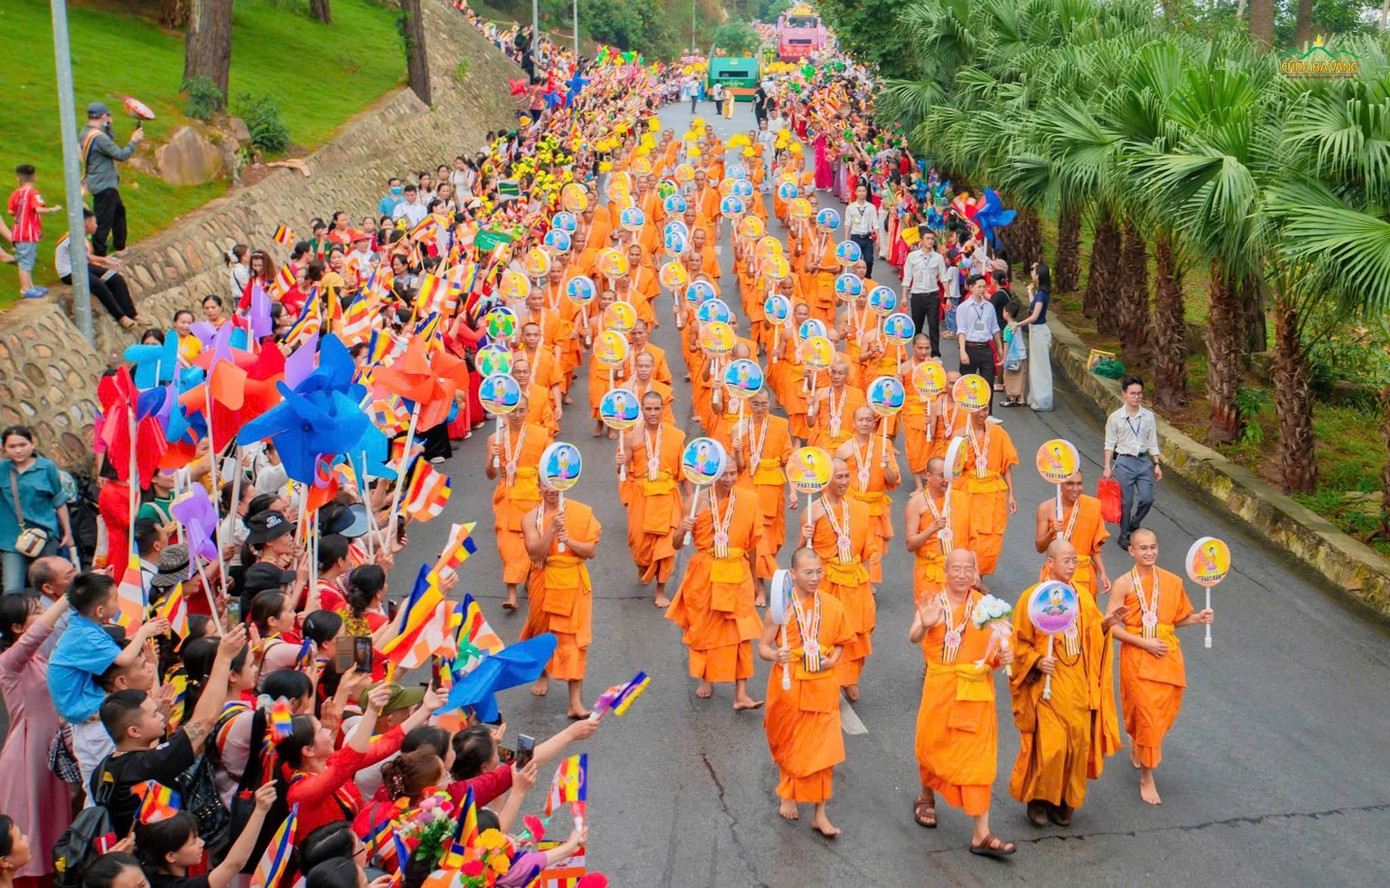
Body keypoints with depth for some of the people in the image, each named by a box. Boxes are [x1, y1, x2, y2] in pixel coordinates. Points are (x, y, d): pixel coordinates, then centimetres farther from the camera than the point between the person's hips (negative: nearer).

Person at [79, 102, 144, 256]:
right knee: (103, 221, -5)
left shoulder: (85, 133, 7)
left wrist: (107, 129, 8)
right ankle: (99, 255, -1)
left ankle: (120, 247, 36)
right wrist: (134, 141, -8)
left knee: (119, 211, 25)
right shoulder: (99, 137, -24)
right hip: (104, 186, -11)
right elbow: (121, 155, -22)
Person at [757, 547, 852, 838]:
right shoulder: (782, 606, -10)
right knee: (788, 745, 14)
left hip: (821, 687, 1)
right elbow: (763, 647, -7)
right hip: (789, 685, -1)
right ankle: (788, 796, 40)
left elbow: (841, 642, 11)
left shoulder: (831, 606, -2)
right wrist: (776, 655, -28)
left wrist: (833, 660, -9)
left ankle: (820, 814, 8)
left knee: (824, 749, -2)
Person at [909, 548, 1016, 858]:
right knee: (932, 746, 13)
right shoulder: (932, 603, -4)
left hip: (976, 691, 1)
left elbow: (993, 651, 7)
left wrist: (1002, 657, -16)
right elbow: (914, 638, -22)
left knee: (978, 758, -2)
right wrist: (924, 626, -45)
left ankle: (981, 835, -2)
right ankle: (926, 799, 44)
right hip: (940, 686, -1)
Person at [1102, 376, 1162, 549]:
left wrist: (1156, 465, 6)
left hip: (1144, 461, 2)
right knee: (1126, 502, 2)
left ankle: (1134, 526, 25)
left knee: (1147, 499, -2)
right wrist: (1107, 466, -3)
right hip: (1124, 462, -2)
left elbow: (1153, 443, 8)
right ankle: (1124, 535, 17)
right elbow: (1110, 444, 1)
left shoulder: (1149, 416, 1)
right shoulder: (1115, 418, -5)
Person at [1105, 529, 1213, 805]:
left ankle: (1136, 744, 44)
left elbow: (1177, 619, 13)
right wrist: (1144, 642, -17)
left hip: (1168, 657, 4)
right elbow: (1113, 626, -10)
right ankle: (1146, 778, 10)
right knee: (1146, 715, -4)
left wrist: (1197, 618, -7)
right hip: (1137, 658, -4)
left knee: (1163, 712, 11)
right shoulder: (1124, 584, -8)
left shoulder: (1172, 582, 3)